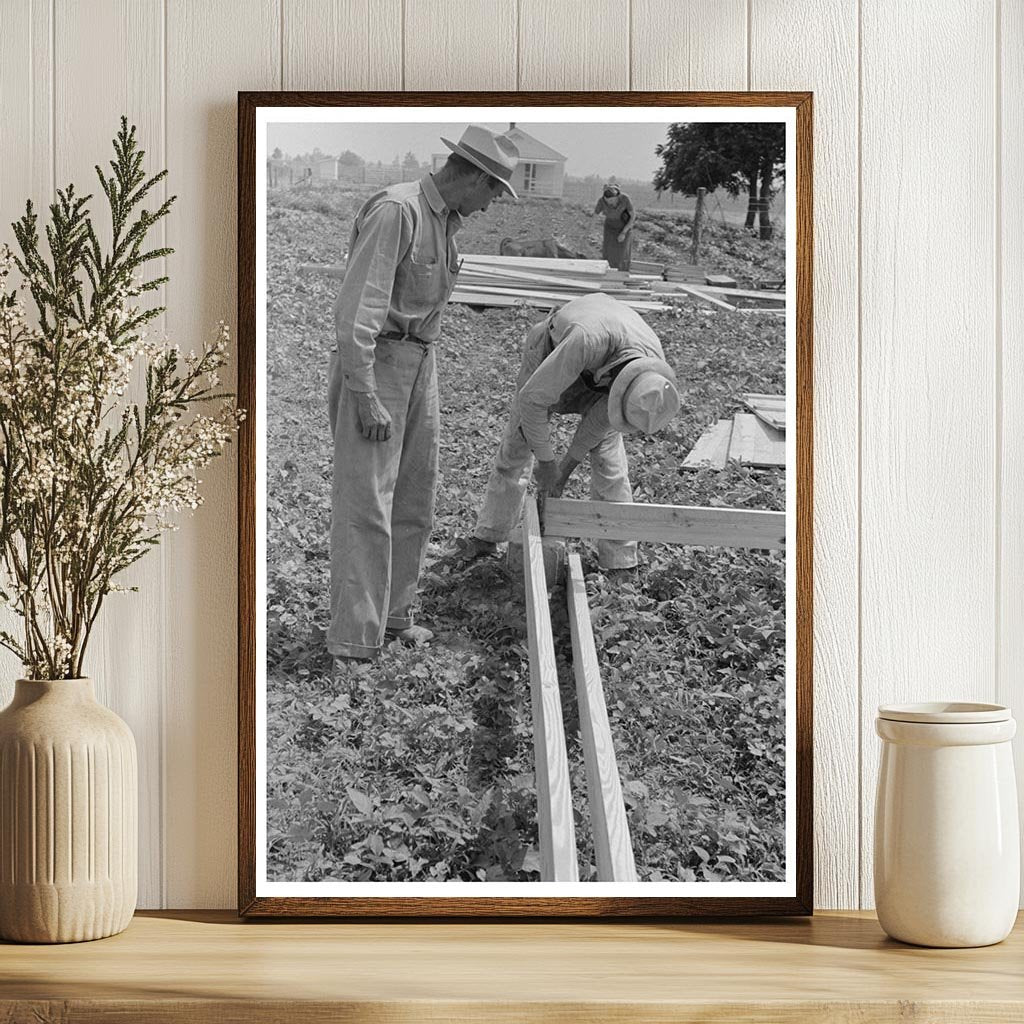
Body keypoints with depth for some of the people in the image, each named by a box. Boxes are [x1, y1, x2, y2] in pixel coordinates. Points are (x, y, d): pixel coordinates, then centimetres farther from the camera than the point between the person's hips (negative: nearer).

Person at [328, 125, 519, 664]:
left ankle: (392, 616, 25)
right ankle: (353, 645, -9)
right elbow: (358, 306, -23)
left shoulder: (445, 220, 10)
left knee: (414, 499, 13)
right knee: (366, 504, -10)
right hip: (372, 363, -9)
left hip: (419, 365, 9)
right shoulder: (394, 211, -19)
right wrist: (365, 396, -25)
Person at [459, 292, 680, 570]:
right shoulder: (589, 340, -50)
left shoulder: (652, 367, -32)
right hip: (552, 351, -2)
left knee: (608, 453, -7)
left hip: (597, 367, 2)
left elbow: (603, 413, -16)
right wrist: (546, 462, -28)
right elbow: (532, 398, -38)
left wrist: (566, 469, -12)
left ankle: (620, 558, 1)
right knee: (517, 443, 2)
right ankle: (488, 536, 20)